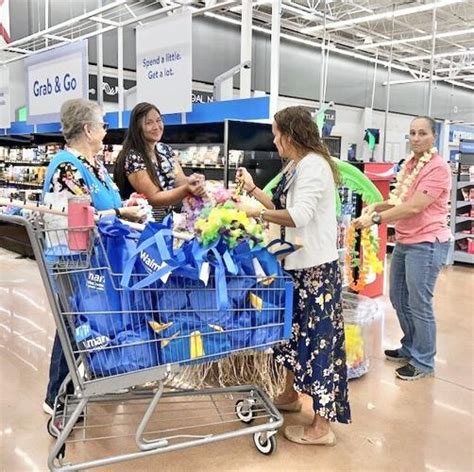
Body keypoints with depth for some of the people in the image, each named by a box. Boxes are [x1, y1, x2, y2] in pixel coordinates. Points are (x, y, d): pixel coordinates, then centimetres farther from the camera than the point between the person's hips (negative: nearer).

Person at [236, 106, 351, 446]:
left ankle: (322, 427, 6)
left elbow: (299, 216, -26)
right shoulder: (296, 167, 15)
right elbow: (282, 208, 14)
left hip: (315, 267, -10)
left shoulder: (312, 165, -16)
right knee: (295, 331, 20)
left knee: (317, 337, -4)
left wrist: (256, 212, -18)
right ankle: (292, 395, 38)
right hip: (297, 263, 10)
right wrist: (253, 189, 13)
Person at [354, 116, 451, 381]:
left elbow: (414, 207, -23)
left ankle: (424, 362, 15)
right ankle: (410, 348, 35)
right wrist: (377, 206, 0)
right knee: (399, 299, 17)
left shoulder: (438, 168, -15)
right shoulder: (409, 165, 12)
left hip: (427, 244, -9)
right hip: (404, 242, 9)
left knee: (419, 304, -1)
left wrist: (377, 219, -23)